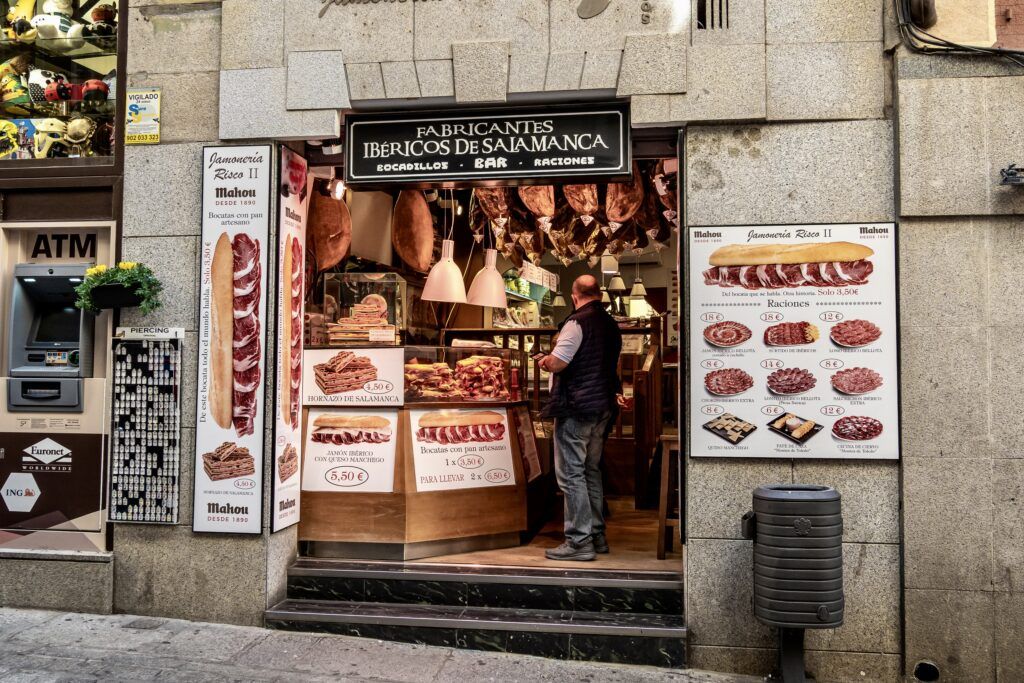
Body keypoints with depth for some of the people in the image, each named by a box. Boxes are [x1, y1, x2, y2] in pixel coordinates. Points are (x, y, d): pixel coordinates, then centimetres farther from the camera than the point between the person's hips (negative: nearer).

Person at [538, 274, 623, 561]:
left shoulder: (577, 322, -14)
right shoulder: (611, 325, 12)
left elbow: (556, 363, -19)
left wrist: (545, 360, 2)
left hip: (576, 407, -8)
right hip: (602, 407, 9)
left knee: (570, 473, -4)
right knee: (591, 471, 17)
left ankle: (579, 541, -3)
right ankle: (597, 535, 23)